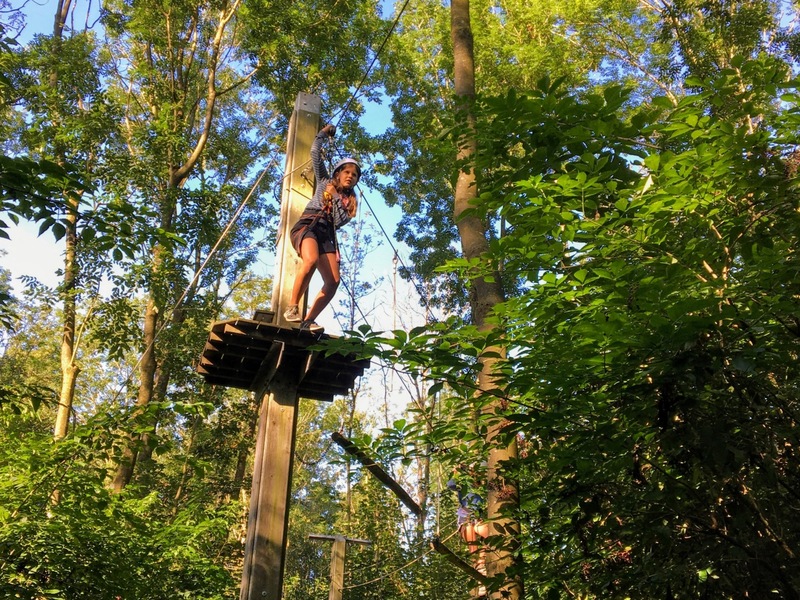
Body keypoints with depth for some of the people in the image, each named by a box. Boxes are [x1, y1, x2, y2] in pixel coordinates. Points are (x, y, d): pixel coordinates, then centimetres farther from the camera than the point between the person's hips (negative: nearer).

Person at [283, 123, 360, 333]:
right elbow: (315, 153, 20)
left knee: (333, 282, -17)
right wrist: (323, 133, 23)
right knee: (311, 261, -36)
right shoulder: (324, 182, 22)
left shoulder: (350, 201, 24)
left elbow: (340, 221, 5)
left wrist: (337, 201, 1)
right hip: (307, 225, -4)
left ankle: (308, 320, -13)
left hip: (326, 234, 4)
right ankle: (292, 308, -28)